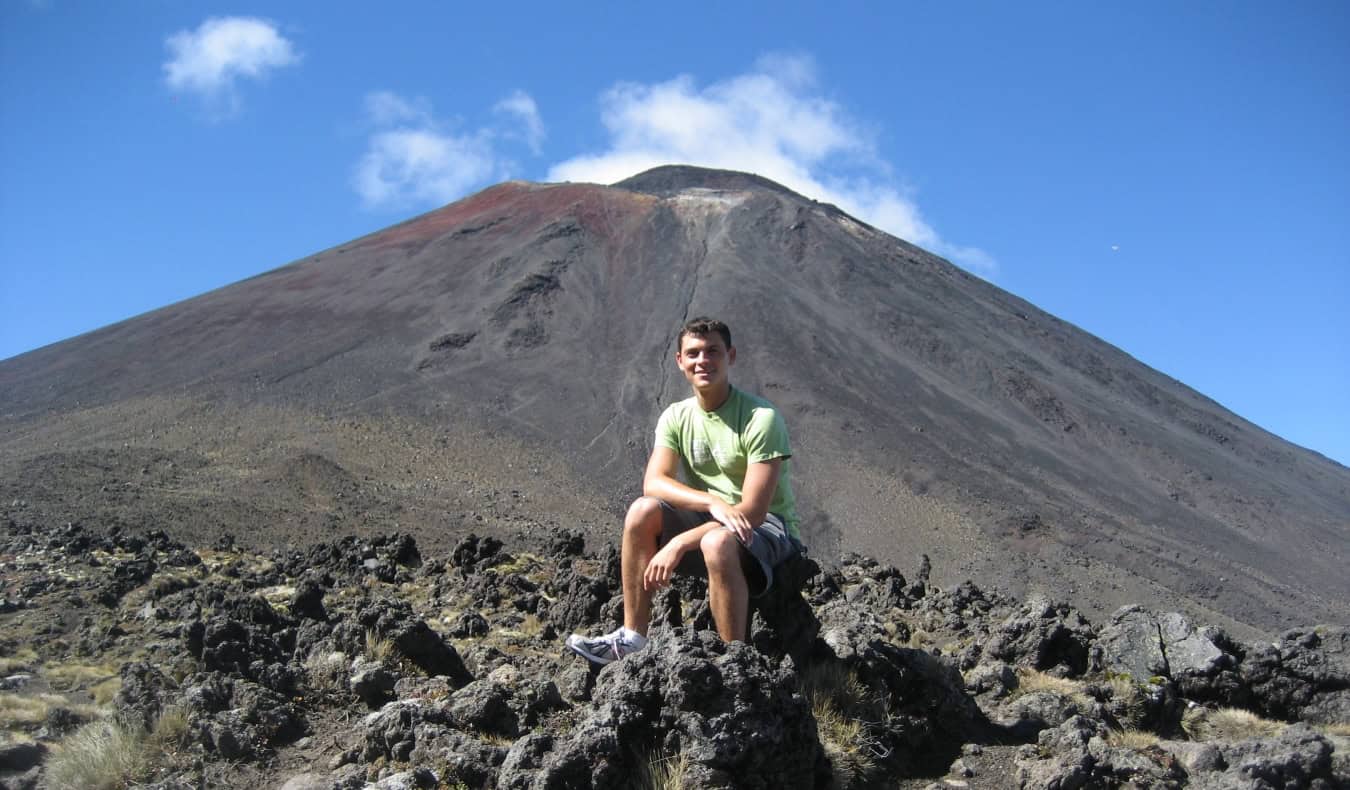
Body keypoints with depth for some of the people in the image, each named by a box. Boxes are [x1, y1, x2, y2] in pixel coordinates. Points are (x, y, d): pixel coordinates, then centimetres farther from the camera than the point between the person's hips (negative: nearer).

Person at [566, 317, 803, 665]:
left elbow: (752, 511, -22)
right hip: (707, 522, 6)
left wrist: (679, 544, -27)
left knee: (717, 542, -38)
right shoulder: (676, 417, 2)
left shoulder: (761, 418, -17)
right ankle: (632, 639, -12)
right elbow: (653, 483, -14)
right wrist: (714, 502, -32)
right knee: (642, 510, -19)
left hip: (767, 528, -6)